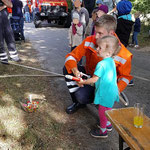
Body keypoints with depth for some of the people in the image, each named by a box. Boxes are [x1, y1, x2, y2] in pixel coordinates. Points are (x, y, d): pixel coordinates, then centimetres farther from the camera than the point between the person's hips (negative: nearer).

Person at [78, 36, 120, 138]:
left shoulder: (101, 64, -26)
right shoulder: (111, 61, 3)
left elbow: (94, 79, -22)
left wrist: (82, 82, -9)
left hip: (105, 93, -9)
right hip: (112, 91, 9)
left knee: (102, 112, 8)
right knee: (108, 109, 26)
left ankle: (103, 131, 24)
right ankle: (108, 124, 45)